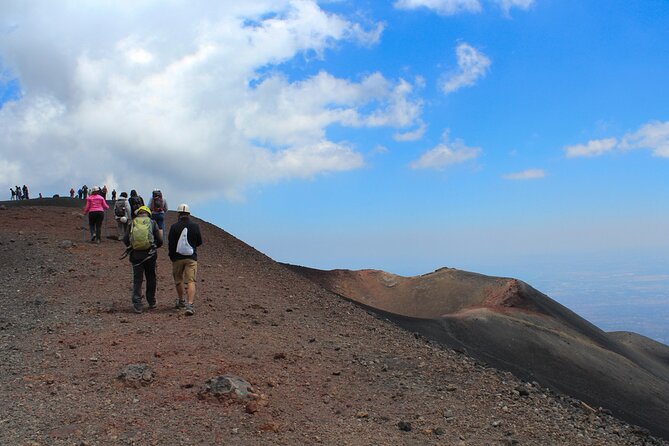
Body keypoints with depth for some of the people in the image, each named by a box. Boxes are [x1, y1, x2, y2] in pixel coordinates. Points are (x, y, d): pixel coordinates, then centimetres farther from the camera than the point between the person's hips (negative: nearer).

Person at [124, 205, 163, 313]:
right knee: (151, 278, 16)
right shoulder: (152, 223, 2)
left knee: (137, 280, 5)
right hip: (150, 255, 0)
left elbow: (125, 241, 1)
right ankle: (151, 302, 25)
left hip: (136, 255, 0)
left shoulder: (132, 223, 4)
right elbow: (160, 241, -1)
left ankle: (137, 304, -4)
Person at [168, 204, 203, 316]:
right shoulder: (195, 226, -3)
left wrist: (172, 256, 11)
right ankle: (190, 304, -20)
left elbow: (171, 243, -3)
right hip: (191, 258, 0)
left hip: (177, 258, 1)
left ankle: (180, 301, 34)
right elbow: (199, 242, 6)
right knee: (191, 281, -5)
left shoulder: (174, 227, -6)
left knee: (178, 279, 20)